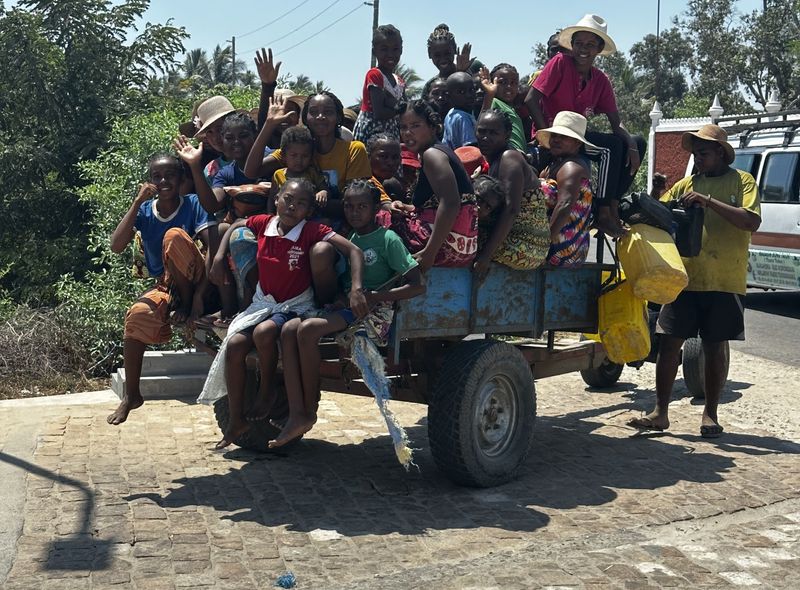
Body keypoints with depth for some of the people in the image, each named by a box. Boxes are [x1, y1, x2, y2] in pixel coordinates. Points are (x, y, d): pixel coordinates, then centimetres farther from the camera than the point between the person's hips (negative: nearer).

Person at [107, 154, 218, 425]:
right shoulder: (143, 211, 2)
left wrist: (198, 296, -25)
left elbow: (214, 250, -16)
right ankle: (131, 395, -13)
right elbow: (117, 247, -13)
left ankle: (186, 305, -12)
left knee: (174, 236, -29)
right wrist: (137, 202, -16)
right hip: (164, 285, 3)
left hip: (196, 281, -3)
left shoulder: (193, 204, -7)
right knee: (138, 315, -30)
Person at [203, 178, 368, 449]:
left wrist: (356, 288, -36)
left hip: (296, 306, -5)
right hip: (263, 302, 5)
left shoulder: (312, 231, -17)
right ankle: (236, 421, -1)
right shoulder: (263, 223, -3)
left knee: (264, 332, -35)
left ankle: (266, 391, -5)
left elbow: (353, 251, -24)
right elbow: (235, 226, 19)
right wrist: (219, 256, 6)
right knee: (234, 345, -16)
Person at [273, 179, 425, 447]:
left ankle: (310, 410, -13)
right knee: (289, 329, -20)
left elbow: (418, 286, -10)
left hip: (374, 312, -7)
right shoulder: (348, 237, 19)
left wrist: (373, 296, -16)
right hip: (342, 306, 7)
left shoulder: (388, 239, -2)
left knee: (307, 329, -28)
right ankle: (296, 415, -24)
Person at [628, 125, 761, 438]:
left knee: (715, 347, 6)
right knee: (669, 343, 0)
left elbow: (752, 221, -13)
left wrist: (709, 201, -19)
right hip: (685, 279, 3)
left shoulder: (742, 182, 2)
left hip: (724, 282, -3)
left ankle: (710, 415, 18)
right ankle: (660, 413, 8)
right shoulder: (685, 185, 12)